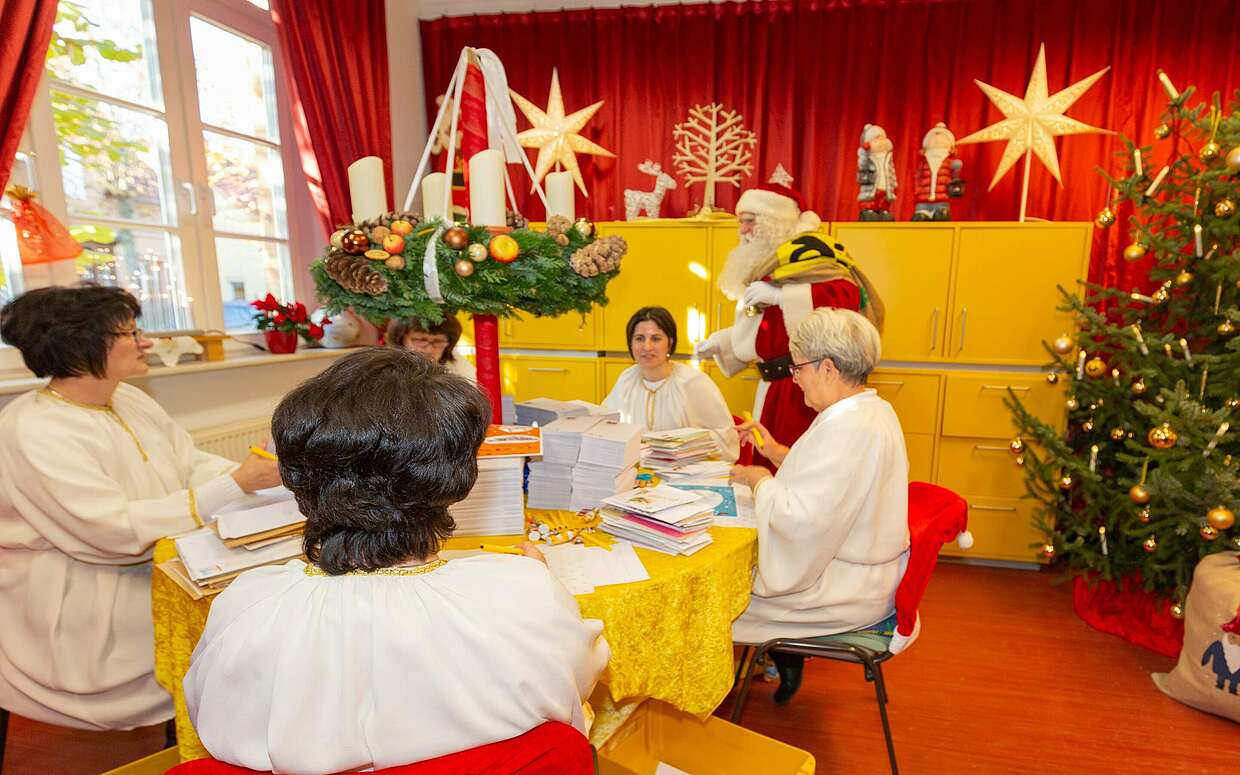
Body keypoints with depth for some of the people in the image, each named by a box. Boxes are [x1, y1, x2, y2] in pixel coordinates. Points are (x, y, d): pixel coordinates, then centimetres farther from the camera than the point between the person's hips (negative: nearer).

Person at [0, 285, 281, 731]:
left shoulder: (130, 400, 4)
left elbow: (192, 465, 2)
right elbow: (117, 531, -27)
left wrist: (266, 474, -16)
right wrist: (234, 487, -31)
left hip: (153, 568, 7)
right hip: (81, 605, -7)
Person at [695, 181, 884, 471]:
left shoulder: (805, 248, -9)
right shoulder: (769, 262, 18)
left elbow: (849, 294, -23)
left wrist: (779, 295, -24)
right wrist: (720, 342, 20)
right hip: (775, 388, 9)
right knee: (772, 462, 11)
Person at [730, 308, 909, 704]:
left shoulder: (848, 427, -30)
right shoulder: (875, 409, 4)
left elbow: (799, 519, -33)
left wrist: (760, 479, -16)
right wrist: (776, 451, 9)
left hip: (849, 593, -10)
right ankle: (784, 666, 29)